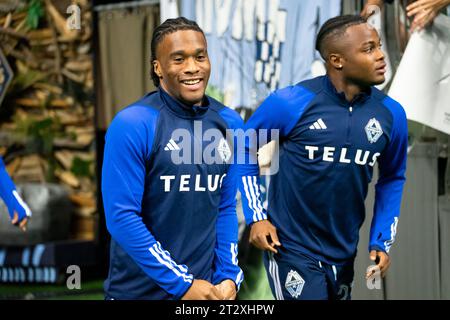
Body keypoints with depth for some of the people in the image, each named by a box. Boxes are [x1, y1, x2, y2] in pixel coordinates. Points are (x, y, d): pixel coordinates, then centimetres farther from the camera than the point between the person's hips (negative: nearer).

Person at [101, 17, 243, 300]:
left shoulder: (229, 123, 3)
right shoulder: (132, 125, -15)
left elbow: (225, 209, 9)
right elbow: (121, 216, -17)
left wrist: (229, 276, -1)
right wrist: (182, 284, -16)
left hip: (204, 288, 5)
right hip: (139, 291, -5)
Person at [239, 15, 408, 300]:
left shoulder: (391, 113, -4)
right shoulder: (291, 103, -15)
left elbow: (392, 178, 11)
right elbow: (245, 150, 0)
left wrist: (382, 241, 5)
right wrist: (256, 217, -6)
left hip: (344, 255, 5)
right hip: (291, 249, -5)